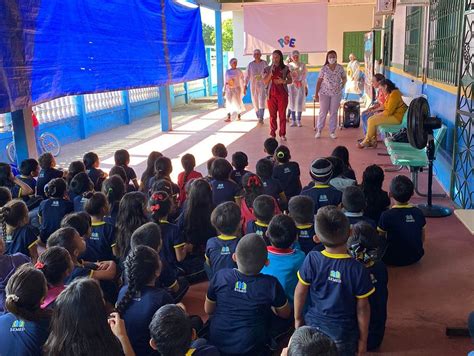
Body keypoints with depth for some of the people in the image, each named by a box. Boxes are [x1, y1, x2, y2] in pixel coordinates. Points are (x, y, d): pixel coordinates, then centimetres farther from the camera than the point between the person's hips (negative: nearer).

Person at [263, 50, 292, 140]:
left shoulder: (285, 68, 6)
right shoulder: (267, 69, 7)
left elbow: (290, 80, 8)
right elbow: (265, 82, -2)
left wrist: (283, 81, -12)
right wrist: (271, 71, -11)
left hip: (282, 94, 0)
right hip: (271, 94, 0)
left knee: (282, 115, 0)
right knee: (272, 115, 2)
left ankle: (282, 134, 5)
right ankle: (272, 134, 8)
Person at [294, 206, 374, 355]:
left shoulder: (311, 259, -17)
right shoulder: (357, 269, -21)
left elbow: (300, 291, -6)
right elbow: (362, 307, -12)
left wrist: (298, 318, 11)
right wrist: (363, 338, 2)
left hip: (314, 325, 1)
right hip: (343, 332, -1)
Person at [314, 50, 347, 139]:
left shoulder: (340, 68, 1)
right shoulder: (324, 68, -3)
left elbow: (344, 78, 14)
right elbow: (319, 81, -1)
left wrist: (342, 86, 0)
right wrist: (316, 94, -4)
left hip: (336, 93, 1)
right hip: (324, 93, -1)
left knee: (334, 112, 5)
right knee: (323, 112, 1)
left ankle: (332, 132, 13)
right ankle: (319, 131, 12)